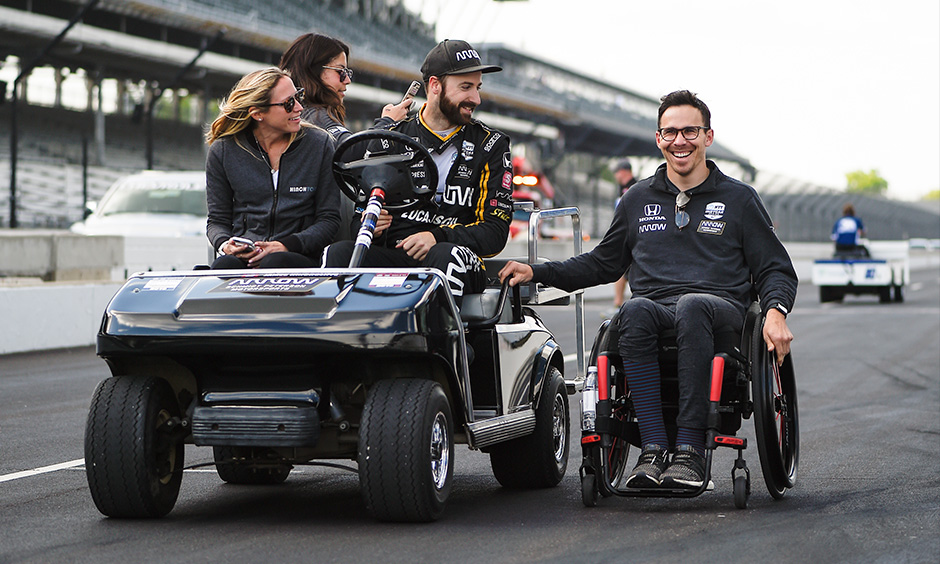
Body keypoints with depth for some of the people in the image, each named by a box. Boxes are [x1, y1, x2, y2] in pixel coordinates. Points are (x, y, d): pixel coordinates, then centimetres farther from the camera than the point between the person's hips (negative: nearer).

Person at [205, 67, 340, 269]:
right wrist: (224, 244, -12)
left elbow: (329, 218, 5)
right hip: (242, 255, 1)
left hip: (300, 256, -1)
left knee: (274, 263, -37)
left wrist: (286, 245, -13)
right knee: (225, 265, -35)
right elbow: (217, 219, 13)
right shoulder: (223, 151, 6)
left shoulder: (319, 144, 5)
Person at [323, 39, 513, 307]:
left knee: (448, 255, -38)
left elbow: (496, 230, 2)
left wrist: (438, 238, -16)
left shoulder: (490, 145, 11)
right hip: (392, 257, 2)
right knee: (340, 252, -29)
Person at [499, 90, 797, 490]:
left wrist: (776, 311, -9)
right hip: (654, 306, 2)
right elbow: (602, 263, 31)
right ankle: (653, 447, -41)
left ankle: (689, 449, -41)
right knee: (635, 311, -36)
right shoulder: (639, 199, 23)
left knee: (691, 307, -40)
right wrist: (537, 272, 19)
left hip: (719, 305, -2)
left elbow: (776, 269, 14)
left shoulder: (738, 198, 15)